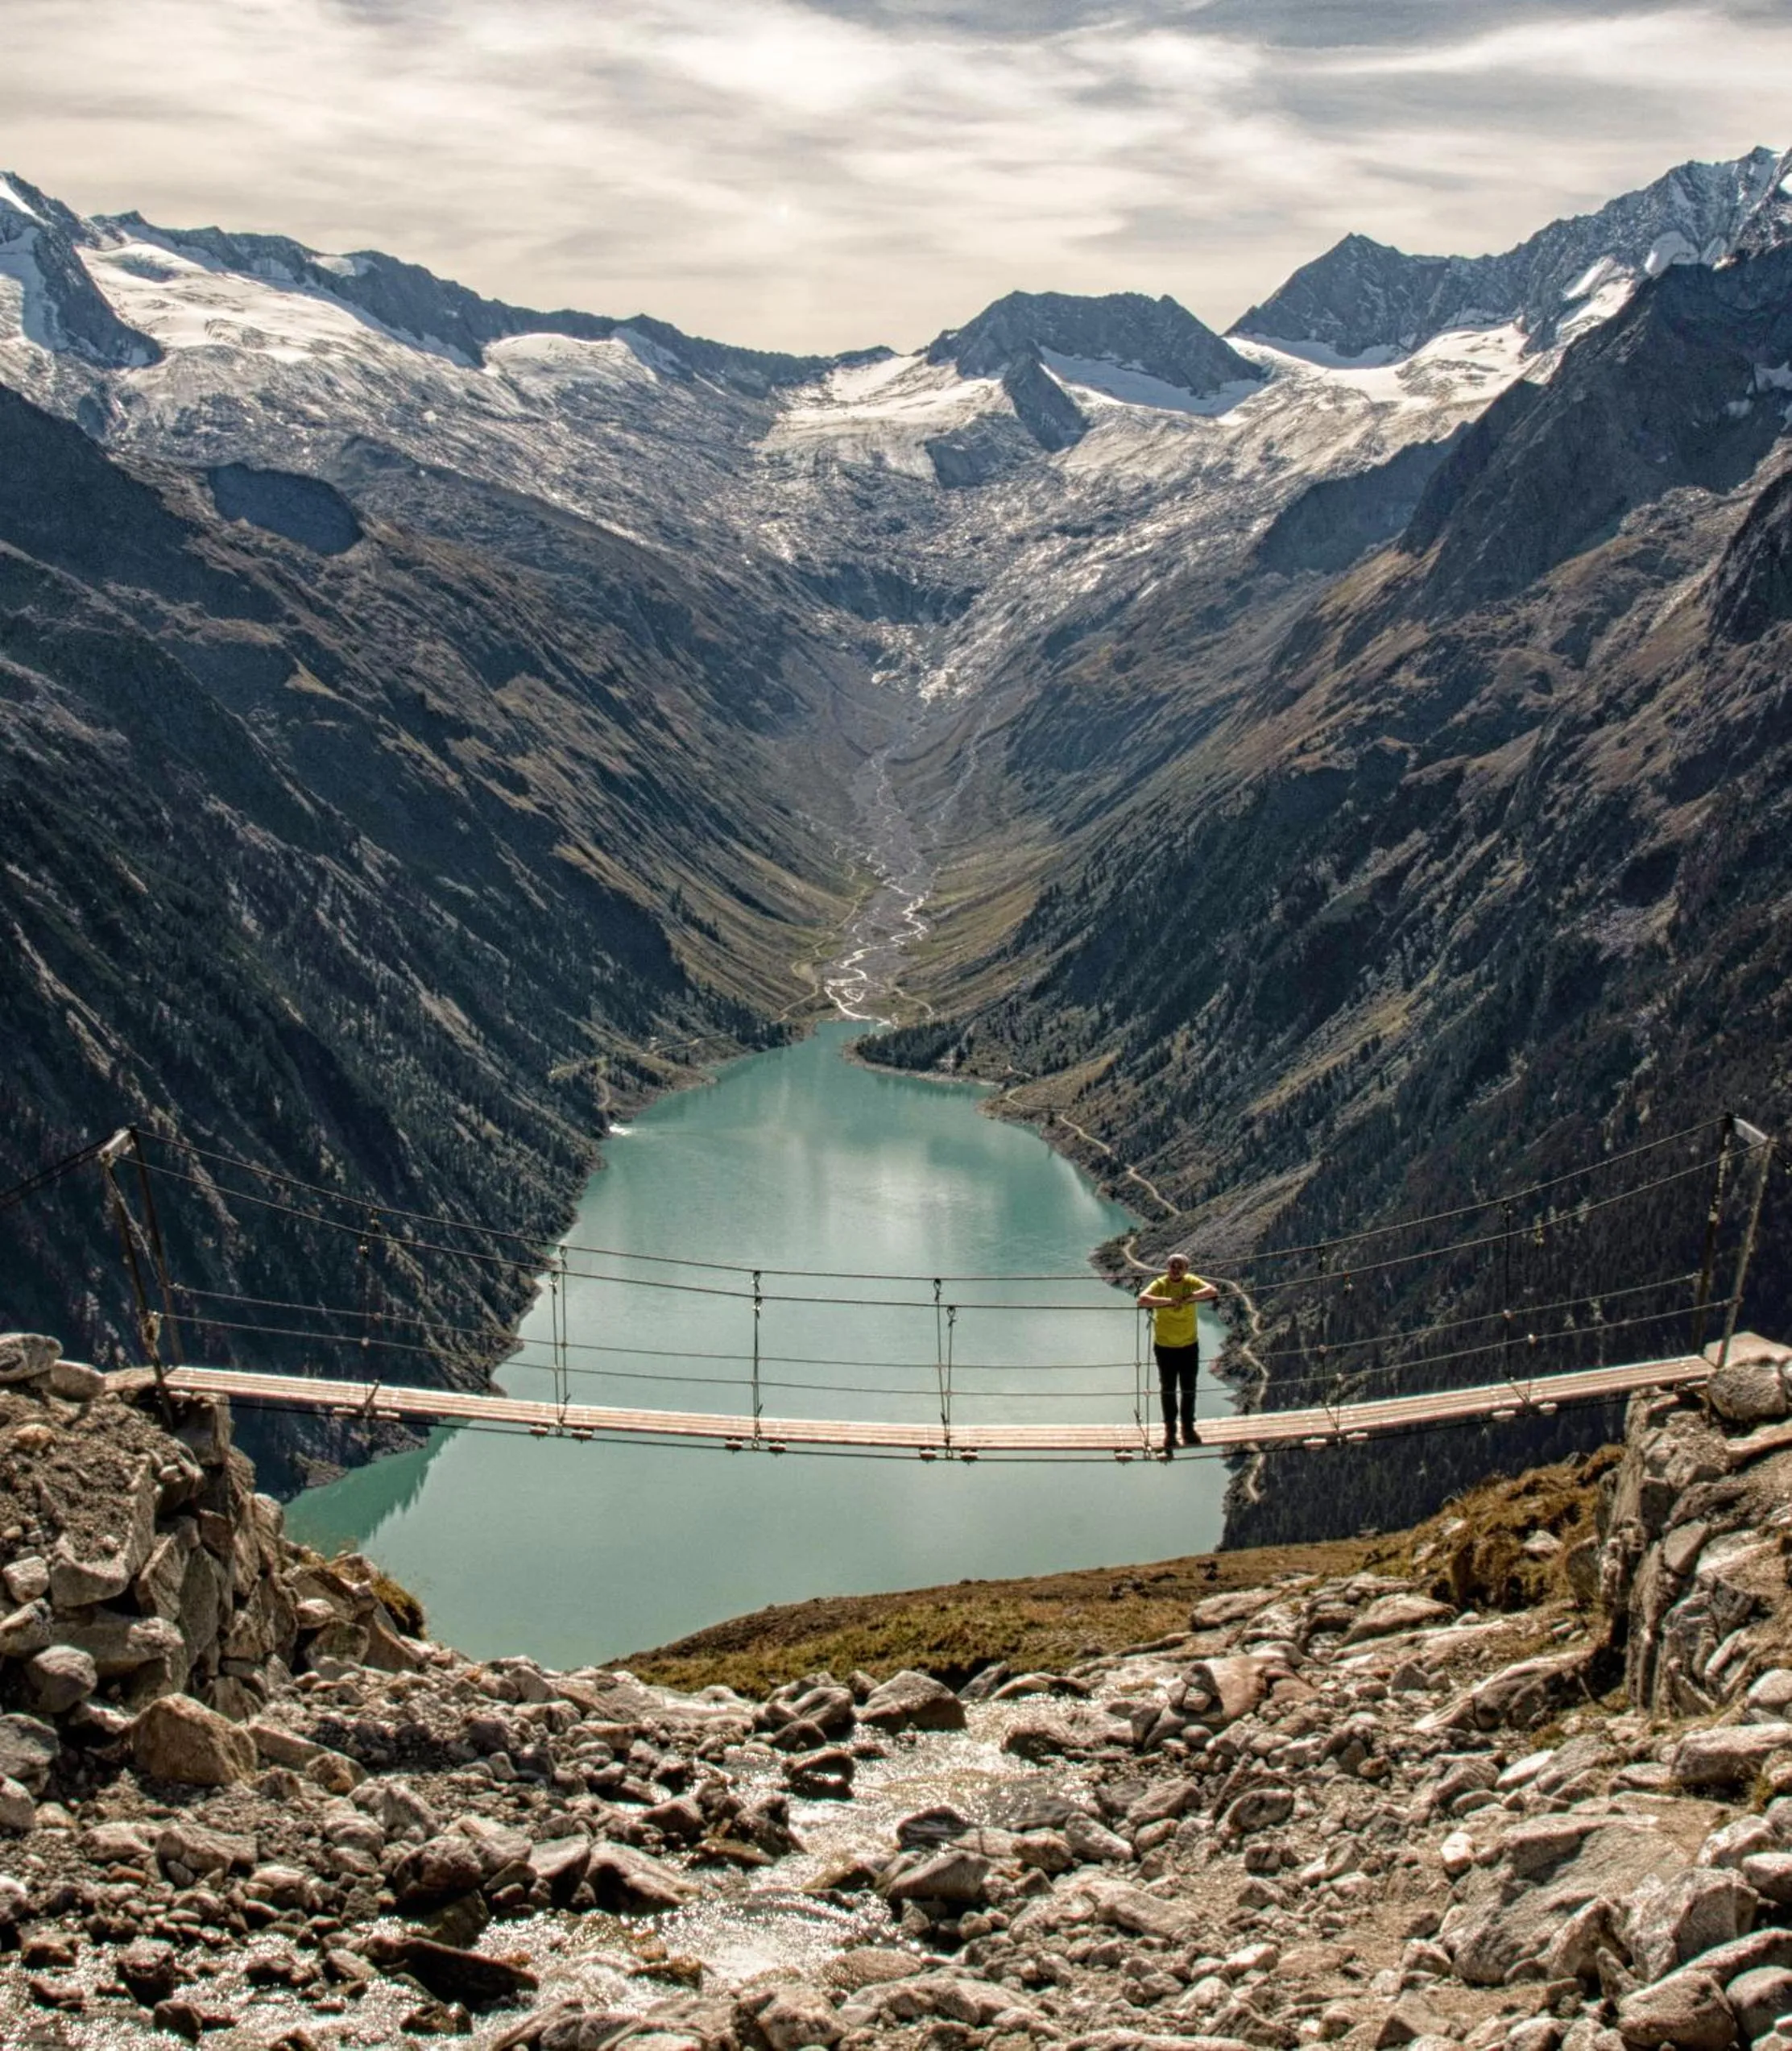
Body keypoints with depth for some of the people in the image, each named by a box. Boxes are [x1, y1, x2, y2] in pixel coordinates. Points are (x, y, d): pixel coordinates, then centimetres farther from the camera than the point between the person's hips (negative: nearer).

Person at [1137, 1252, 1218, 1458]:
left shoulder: (1191, 1282, -9)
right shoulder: (1160, 1284, -14)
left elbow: (1213, 1291, -26)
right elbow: (1143, 1300, -31)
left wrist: (1187, 1298, -35)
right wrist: (1169, 1301, -38)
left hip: (1189, 1345, 2)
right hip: (1165, 1347, -2)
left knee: (1188, 1390, 11)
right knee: (1168, 1391, 8)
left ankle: (1188, 1429, 27)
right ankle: (1170, 1431, 21)